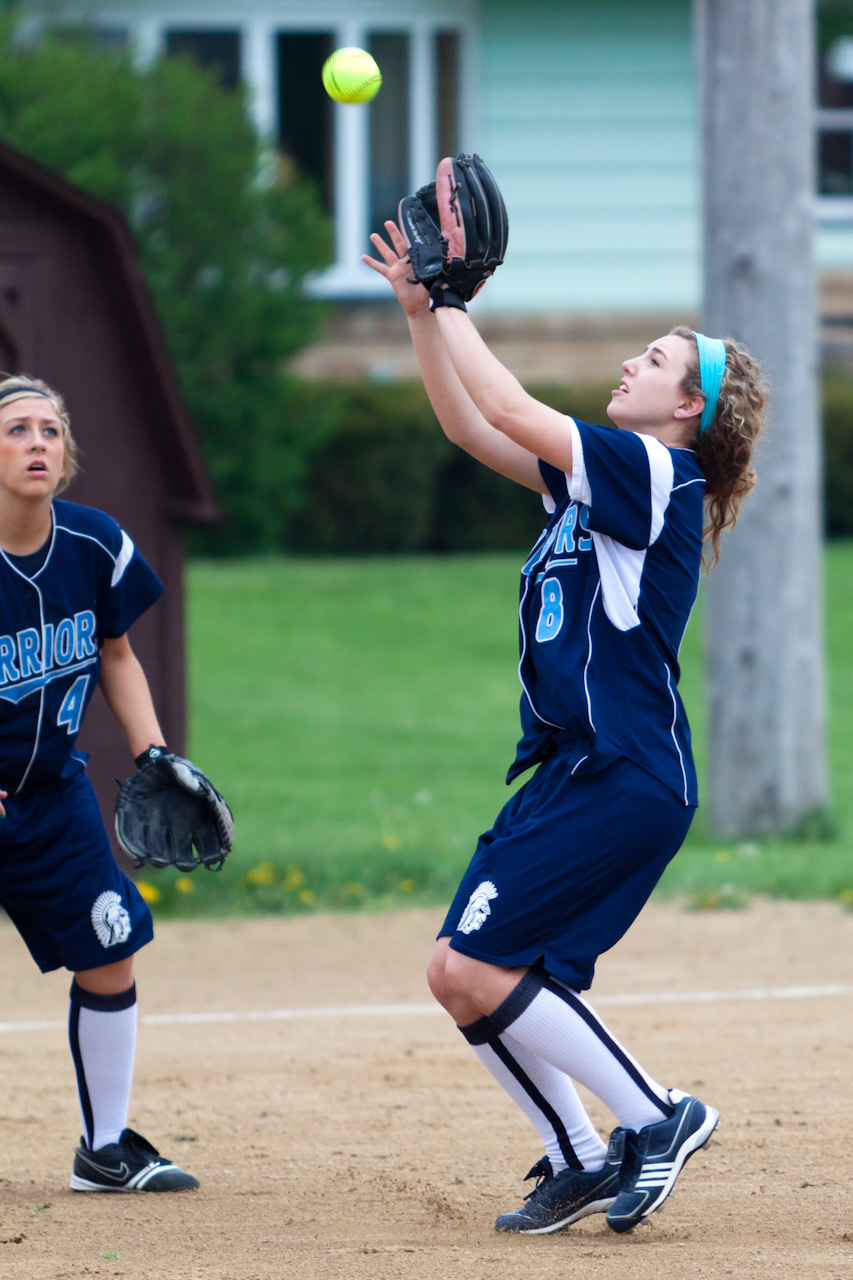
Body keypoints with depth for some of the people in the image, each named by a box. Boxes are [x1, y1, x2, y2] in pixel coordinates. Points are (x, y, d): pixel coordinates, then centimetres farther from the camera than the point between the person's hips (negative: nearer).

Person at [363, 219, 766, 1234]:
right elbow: (470, 426, 19)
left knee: (477, 969, -14)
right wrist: (420, 308, 12)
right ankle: (579, 1161, 12)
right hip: (577, 770, 10)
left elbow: (510, 410, -15)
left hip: (626, 778, -10)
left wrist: (450, 298, -6)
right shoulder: (597, 482, 16)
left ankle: (654, 1114, -4)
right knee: (458, 974, 5)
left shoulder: (657, 472, -10)